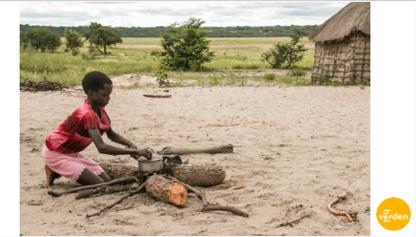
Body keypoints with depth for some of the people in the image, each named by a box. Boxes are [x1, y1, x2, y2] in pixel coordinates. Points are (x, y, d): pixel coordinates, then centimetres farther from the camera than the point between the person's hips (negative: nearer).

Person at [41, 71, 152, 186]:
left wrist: (130, 144, -12)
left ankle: (59, 171, 12)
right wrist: (135, 151, -41)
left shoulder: (99, 108, -4)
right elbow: (101, 147, -40)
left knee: (107, 181, 3)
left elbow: (111, 134, 7)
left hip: (71, 153, 9)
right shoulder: (87, 114, -32)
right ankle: (55, 171, 0)